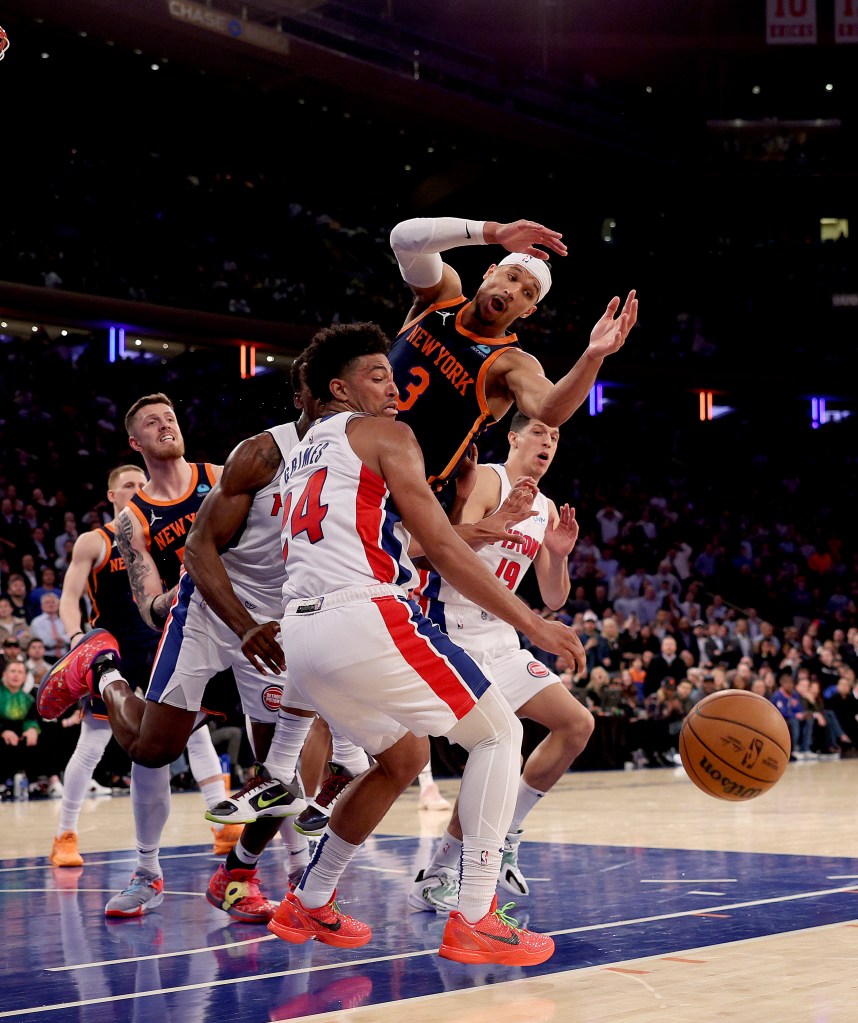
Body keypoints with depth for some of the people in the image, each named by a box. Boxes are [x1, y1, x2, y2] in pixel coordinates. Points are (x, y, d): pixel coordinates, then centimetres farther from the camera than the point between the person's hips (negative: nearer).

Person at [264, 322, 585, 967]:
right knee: (499, 733, 4)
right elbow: (441, 547, -5)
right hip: (364, 617, -8)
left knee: (405, 756, 27)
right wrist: (533, 623, -5)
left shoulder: (304, 454, 28)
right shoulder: (383, 434, 4)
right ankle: (476, 918, -5)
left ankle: (309, 906, 28)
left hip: (302, 630, 8)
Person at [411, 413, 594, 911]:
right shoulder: (486, 481, -10)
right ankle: (435, 879, -10)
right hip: (456, 634, -9)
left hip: (500, 638, 9)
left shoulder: (545, 508, 14)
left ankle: (505, 837, 16)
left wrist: (559, 555, -4)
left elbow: (554, 600, 14)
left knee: (578, 724, 8)